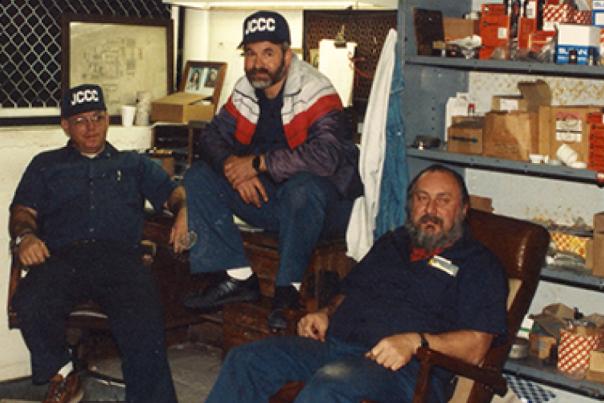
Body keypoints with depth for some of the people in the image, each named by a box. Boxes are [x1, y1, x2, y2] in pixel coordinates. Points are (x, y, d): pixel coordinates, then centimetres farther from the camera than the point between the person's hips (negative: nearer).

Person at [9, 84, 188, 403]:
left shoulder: (133, 164, 32)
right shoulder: (46, 165, 31)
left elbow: (173, 192, 20)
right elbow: (23, 211, 17)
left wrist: (183, 212, -6)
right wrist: (25, 235, -7)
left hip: (119, 256, 0)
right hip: (62, 257, 1)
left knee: (143, 321, -34)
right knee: (31, 305, -34)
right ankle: (63, 376, -10)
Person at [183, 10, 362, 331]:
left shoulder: (316, 93, -19)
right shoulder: (244, 93, 3)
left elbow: (327, 156, -33)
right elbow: (211, 137, 5)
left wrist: (258, 163, -26)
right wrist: (235, 171, -18)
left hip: (323, 205, -7)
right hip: (268, 199, 7)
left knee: (303, 186, -40)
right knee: (198, 178, -5)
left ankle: (288, 290, -24)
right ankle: (238, 278, -12)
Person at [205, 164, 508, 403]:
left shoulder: (478, 263, 8)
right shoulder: (391, 243, 28)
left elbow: (475, 347, -3)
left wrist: (416, 341, -19)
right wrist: (327, 314, 12)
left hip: (403, 367, -6)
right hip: (334, 343, 6)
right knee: (246, 359, -16)